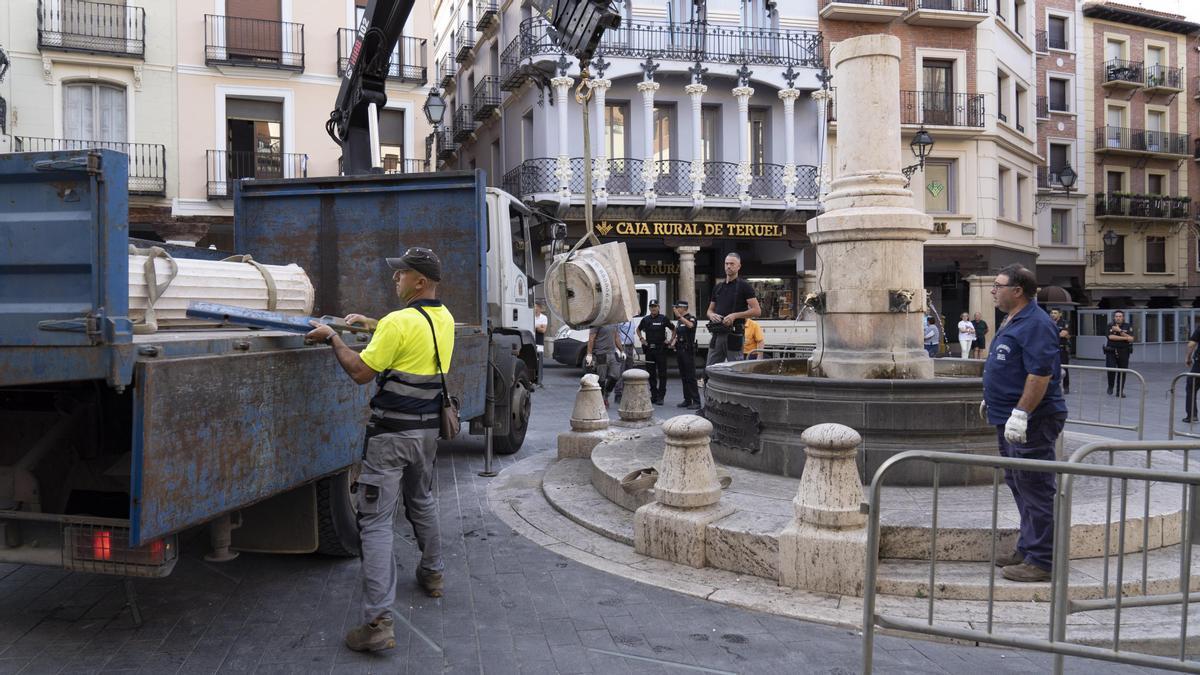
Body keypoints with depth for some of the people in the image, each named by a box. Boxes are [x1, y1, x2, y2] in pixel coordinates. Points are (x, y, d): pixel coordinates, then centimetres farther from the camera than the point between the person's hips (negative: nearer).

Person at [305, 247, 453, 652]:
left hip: (391, 434, -8)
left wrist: (331, 338, -3)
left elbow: (360, 372, -14)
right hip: (428, 430, 8)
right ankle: (432, 574, 45)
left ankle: (378, 622, -9)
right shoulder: (445, 320, 6)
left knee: (377, 522, -6)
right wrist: (370, 324, 24)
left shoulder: (399, 323, -19)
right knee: (422, 501, 28)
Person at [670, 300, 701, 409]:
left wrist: (679, 315, -36)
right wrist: (673, 342, 8)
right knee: (683, 377, 10)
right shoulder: (679, 321, 17)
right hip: (679, 350, 8)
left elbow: (690, 325, -31)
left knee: (691, 377, -10)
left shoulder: (691, 318, -7)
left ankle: (696, 401, -9)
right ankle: (687, 400, 15)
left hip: (688, 351, -8)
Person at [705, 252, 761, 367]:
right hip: (717, 335, 6)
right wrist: (711, 315, -2)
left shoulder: (744, 286, -2)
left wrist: (735, 315, -17)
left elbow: (756, 311, -9)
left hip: (733, 335, -6)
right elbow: (710, 310, 23)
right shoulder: (718, 287, 17)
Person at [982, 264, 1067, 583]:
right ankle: (1028, 549, 28)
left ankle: (1041, 561, 1)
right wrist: (992, 399, 25)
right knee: (1019, 485, 17)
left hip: (1032, 423, -11)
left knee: (1035, 490, -5)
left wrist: (1021, 413, -28)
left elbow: (1041, 374, -25)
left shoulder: (1036, 324, -18)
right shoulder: (1012, 321, 15)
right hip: (1010, 420, 11)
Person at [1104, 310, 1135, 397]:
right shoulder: (1110, 326, 2)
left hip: (1123, 352, 1)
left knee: (1122, 372, 2)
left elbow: (1131, 339, -8)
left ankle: (1120, 391, 10)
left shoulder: (1128, 327, 4)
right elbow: (1111, 337, -14)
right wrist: (1125, 338, -13)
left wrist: (1120, 331, -14)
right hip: (1111, 351, -1)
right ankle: (1110, 387, 9)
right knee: (1111, 370, -15)